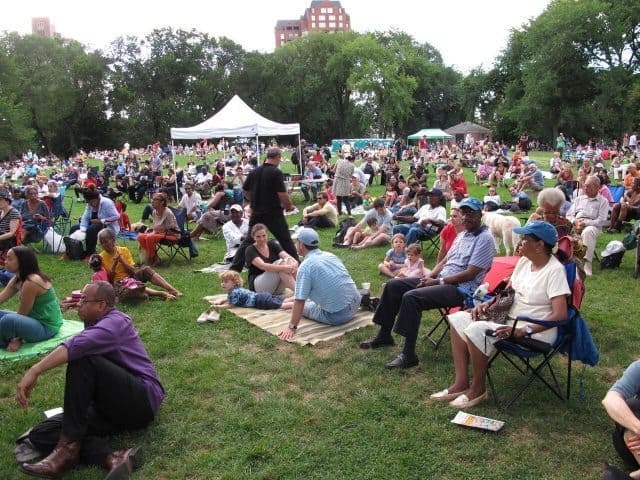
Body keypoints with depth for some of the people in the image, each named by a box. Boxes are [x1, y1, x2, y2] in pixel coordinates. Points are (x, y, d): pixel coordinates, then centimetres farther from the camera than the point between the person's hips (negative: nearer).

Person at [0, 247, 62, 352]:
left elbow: (22, 314, -17)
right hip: (37, 321, 10)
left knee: (8, 320, -32)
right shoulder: (17, 280, 4)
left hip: (46, 327, -10)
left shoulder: (31, 283, -24)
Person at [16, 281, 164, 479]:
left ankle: (69, 447, -23)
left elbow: (77, 346, -31)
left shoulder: (116, 322, -11)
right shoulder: (96, 325, 19)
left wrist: (34, 371, -35)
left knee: (82, 360, -28)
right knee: (41, 433, -5)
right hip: (111, 408, 10)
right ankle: (112, 458, -30)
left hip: (141, 401, -9)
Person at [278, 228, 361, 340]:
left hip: (337, 316, -6)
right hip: (355, 305, 7)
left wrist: (292, 327, -12)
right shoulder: (330, 255, 6)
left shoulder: (305, 266, -16)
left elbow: (300, 301, -19)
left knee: (304, 305, 16)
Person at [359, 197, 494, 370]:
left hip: (461, 288, -9)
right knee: (393, 285, 2)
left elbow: (470, 274, -18)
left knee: (411, 297, -30)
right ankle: (384, 336, 13)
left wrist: (437, 281, -16)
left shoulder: (484, 239, -11)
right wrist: (429, 277, 0)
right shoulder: (462, 235, 16)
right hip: (442, 280, 9)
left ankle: (409, 355, -23)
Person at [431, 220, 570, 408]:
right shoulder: (524, 260, 5)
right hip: (511, 318, 9)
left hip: (536, 330, -9)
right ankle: (461, 383, -3)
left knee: (476, 329, -28)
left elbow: (560, 315, -24)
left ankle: (478, 390, -9)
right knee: (458, 319, -1)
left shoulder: (555, 271, -19)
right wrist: (486, 304, 0)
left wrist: (523, 331, -30)